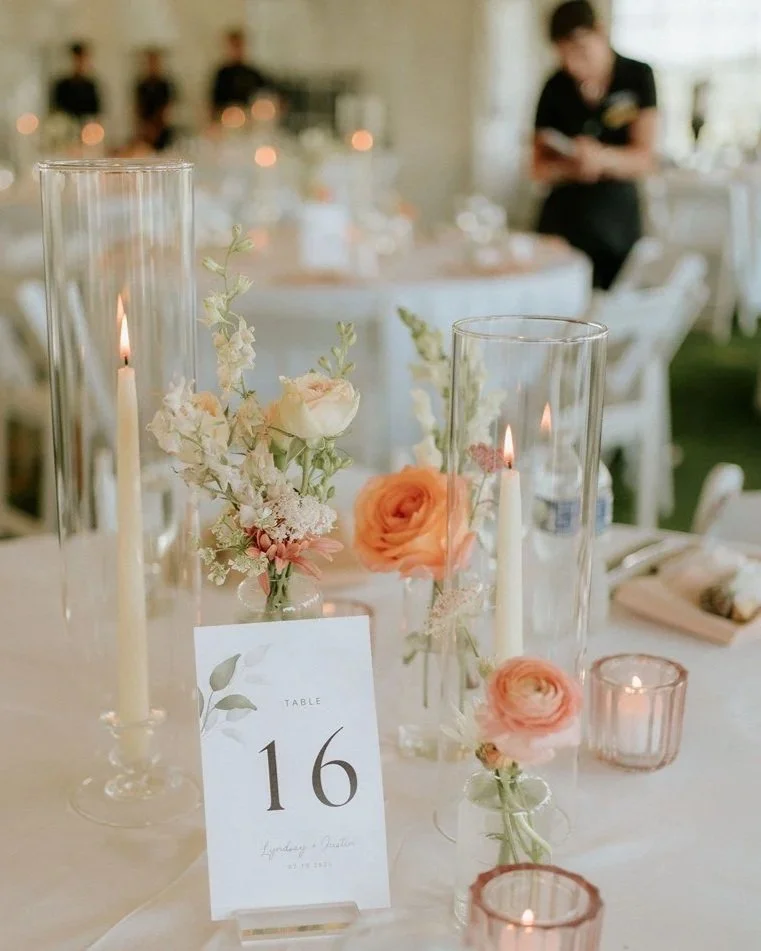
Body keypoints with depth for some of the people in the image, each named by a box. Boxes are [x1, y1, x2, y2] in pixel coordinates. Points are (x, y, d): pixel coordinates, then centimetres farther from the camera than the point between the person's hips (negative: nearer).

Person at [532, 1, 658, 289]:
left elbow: (645, 160, -9)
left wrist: (601, 157, -30)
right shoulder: (556, 89, 0)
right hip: (566, 217, 1)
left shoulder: (637, 77, -4)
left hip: (620, 216, 0)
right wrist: (570, 167, -19)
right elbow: (540, 168, 3)